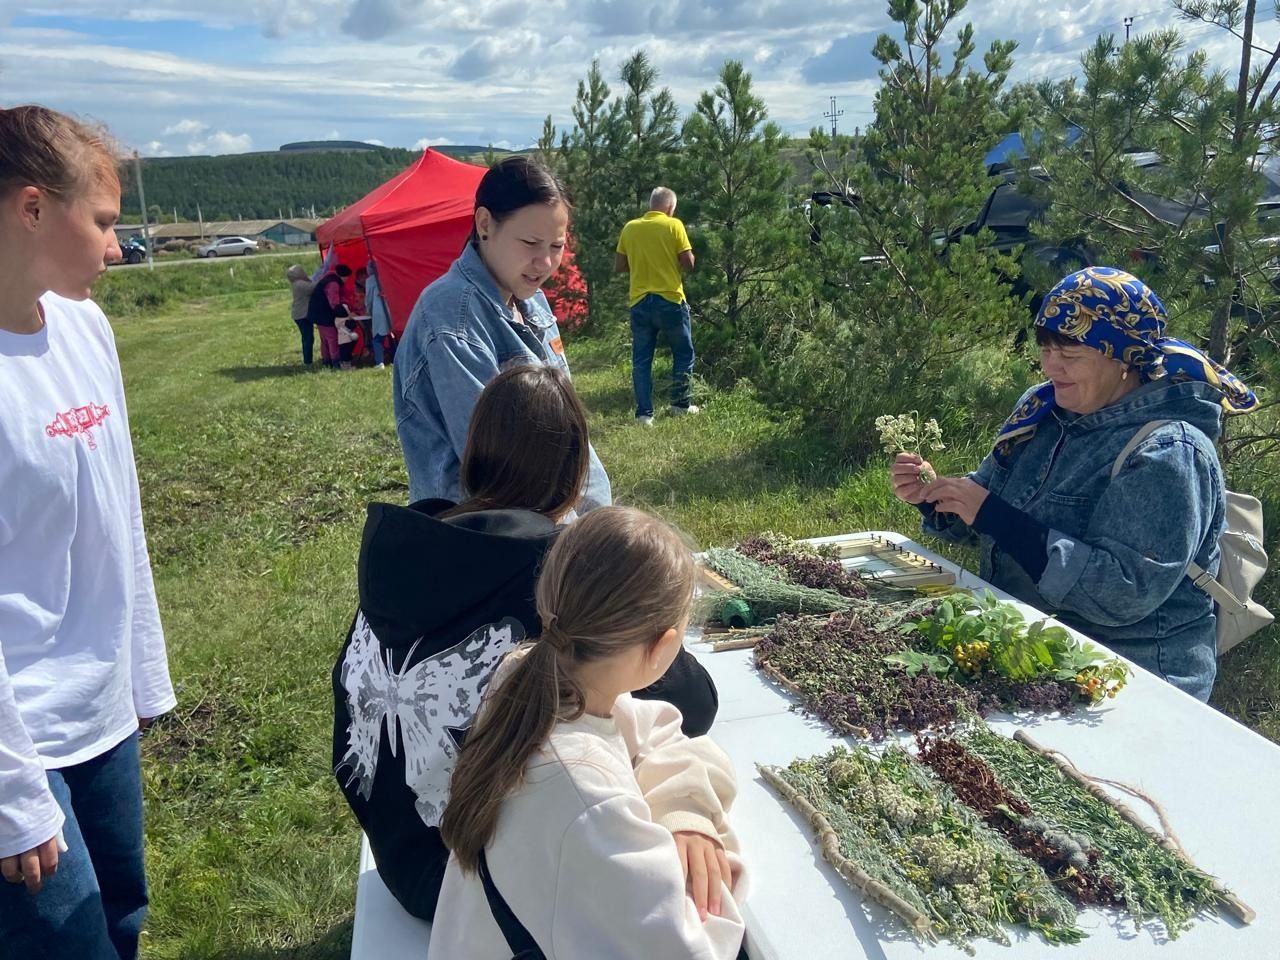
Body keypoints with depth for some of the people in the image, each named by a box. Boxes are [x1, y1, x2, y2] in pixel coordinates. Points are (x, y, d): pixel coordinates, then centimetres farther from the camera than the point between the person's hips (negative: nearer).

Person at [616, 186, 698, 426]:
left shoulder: (630, 228, 5)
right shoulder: (673, 225, -5)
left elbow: (620, 266, 9)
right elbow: (688, 262, -8)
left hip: (640, 302, 3)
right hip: (670, 299, -3)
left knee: (641, 359, 7)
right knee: (683, 352, 15)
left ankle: (644, 413, 4)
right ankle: (680, 404, 18)